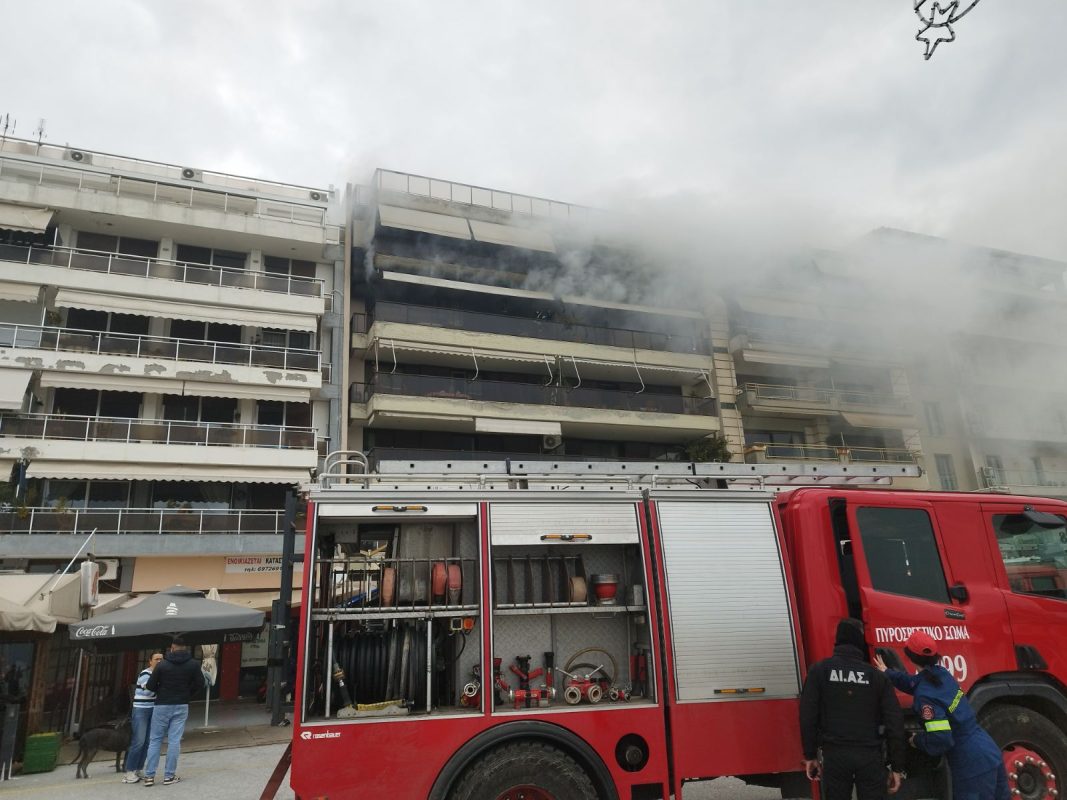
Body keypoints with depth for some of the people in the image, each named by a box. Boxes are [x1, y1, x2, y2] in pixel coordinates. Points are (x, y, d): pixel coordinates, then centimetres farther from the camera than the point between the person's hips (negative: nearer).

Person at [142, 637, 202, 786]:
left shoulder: (162, 664, -8)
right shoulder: (193, 664, -4)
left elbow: (150, 686, -5)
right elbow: (199, 683, 0)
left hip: (162, 705, -1)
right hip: (181, 706, 1)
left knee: (155, 740, 10)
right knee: (174, 741, 4)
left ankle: (149, 776, 9)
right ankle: (169, 776, 7)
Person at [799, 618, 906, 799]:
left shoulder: (820, 670, 1)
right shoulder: (876, 675, 5)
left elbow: (808, 715, -3)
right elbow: (895, 722, 2)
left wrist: (810, 755, 6)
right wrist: (897, 767, 8)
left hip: (834, 754, -1)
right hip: (870, 756, 1)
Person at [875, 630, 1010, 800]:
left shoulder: (926, 696, -22)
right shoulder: (942, 673, 3)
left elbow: (940, 739, -25)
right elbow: (916, 683, 25)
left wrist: (917, 740, -4)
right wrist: (888, 673, 36)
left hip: (972, 766, -9)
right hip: (991, 754, 9)